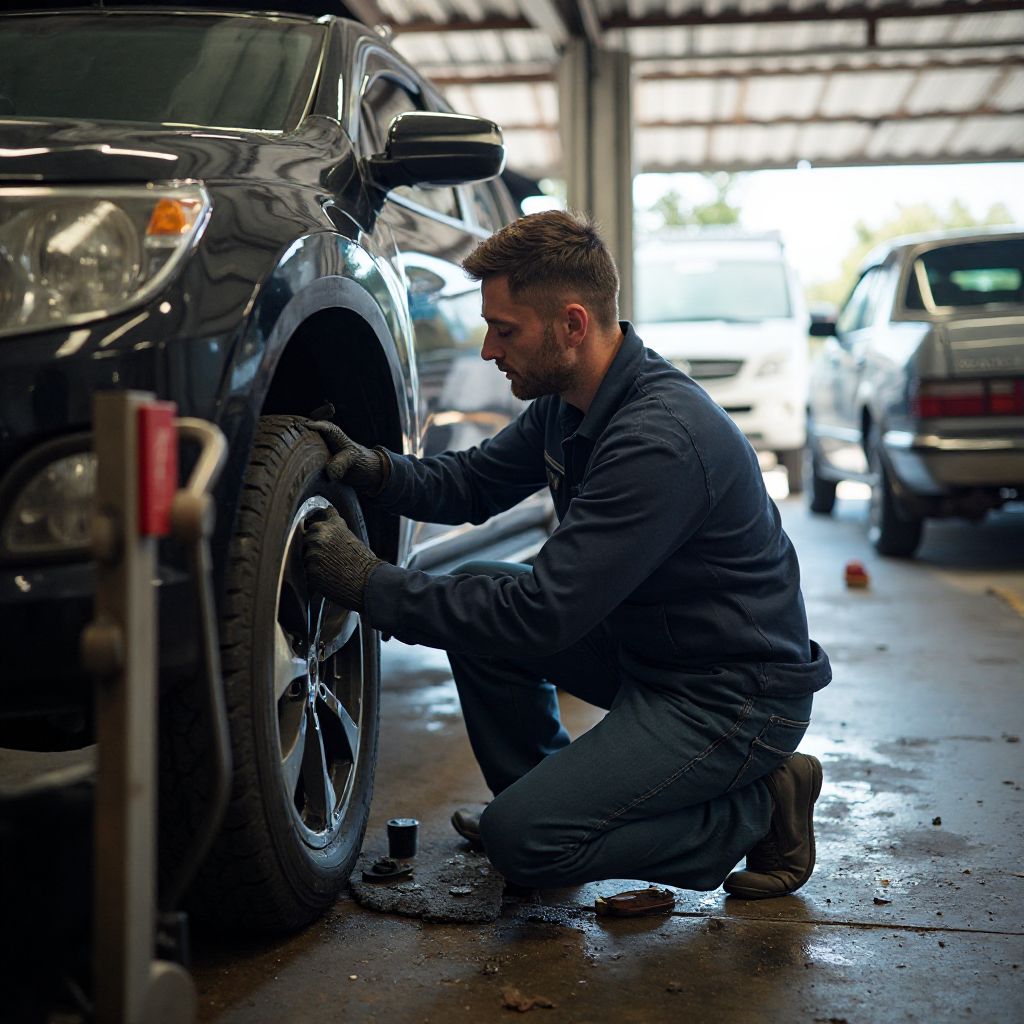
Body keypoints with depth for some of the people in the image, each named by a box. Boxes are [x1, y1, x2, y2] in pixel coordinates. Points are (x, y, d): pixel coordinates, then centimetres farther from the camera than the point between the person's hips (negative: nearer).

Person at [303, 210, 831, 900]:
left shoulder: (661, 441, -30)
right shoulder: (570, 400, 0)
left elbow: (544, 615, -30)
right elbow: (474, 483, 15)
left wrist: (372, 586, -23)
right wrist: (375, 469, -5)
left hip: (738, 697, -9)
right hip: (647, 648, 9)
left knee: (524, 841, -17)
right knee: (474, 595, 5)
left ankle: (758, 811, 0)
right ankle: (542, 792, 20)